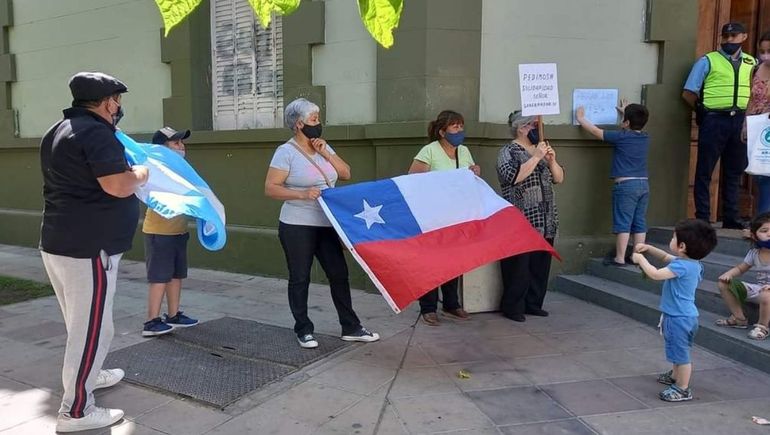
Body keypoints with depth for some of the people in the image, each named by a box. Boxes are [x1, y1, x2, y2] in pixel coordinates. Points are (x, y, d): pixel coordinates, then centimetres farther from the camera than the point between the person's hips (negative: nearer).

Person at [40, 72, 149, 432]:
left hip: (59, 243, 10)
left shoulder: (57, 132, 16)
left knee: (81, 322, 24)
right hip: (88, 247, -10)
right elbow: (118, 186, -23)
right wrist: (140, 172, -3)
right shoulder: (95, 132, -16)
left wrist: (124, 169, 23)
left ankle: (89, 373, 43)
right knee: (92, 327, -1)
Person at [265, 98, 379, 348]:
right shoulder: (286, 152, -10)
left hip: (326, 225, 6)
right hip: (297, 227, -6)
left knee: (339, 274, 6)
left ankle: (351, 327, 17)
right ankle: (303, 330, 20)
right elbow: (270, 188, -15)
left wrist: (325, 153, -4)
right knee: (300, 279, 5)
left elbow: (346, 174, 7)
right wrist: (302, 194, -27)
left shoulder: (323, 147, 11)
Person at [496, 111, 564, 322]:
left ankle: (533, 304, 22)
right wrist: (536, 157, -19)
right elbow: (513, 177, -21)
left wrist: (551, 161, -4)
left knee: (541, 265, 10)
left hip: (544, 222, 7)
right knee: (518, 267, -4)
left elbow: (559, 179, 13)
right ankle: (512, 307, 8)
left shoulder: (541, 150, 17)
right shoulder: (508, 151, -4)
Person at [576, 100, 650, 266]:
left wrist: (581, 118, 14)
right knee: (640, 223, 9)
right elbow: (636, 127, 34)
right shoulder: (645, 137, 10)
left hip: (626, 185, -6)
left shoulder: (621, 137, -9)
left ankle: (619, 258, -2)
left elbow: (596, 131, -1)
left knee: (623, 223, -4)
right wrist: (627, 112, 48)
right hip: (644, 184, 7)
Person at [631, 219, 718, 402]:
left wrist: (640, 259, -16)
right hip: (684, 316, 10)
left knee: (680, 353, 3)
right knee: (678, 351, 27)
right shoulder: (692, 263, 5)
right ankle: (675, 376, 46)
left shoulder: (681, 266, -26)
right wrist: (648, 248, 8)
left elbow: (655, 274, -30)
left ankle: (683, 389, 15)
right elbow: (665, 257, 19)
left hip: (679, 318, -10)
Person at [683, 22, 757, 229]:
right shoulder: (708, 61, 0)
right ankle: (702, 218, 6)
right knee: (704, 172, -1)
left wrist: (748, 113, 8)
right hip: (714, 121, -4)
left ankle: (731, 219, 20)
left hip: (740, 121, 5)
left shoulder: (751, 63, 14)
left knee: (734, 172, 11)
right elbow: (688, 93, -4)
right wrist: (704, 110, 1)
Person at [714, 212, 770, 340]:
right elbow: (740, 268, 16)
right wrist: (728, 274, -6)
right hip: (757, 288, 7)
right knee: (723, 284, -4)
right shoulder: (754, 253, 2)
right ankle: (739, 318, 8)